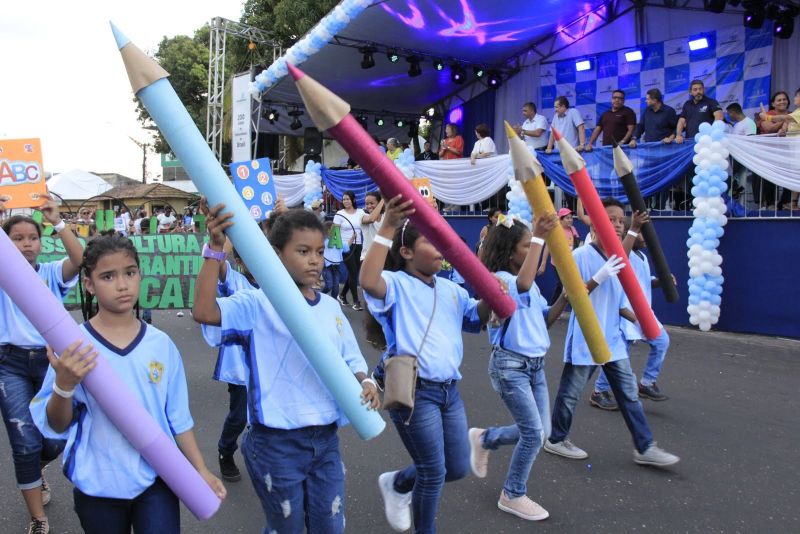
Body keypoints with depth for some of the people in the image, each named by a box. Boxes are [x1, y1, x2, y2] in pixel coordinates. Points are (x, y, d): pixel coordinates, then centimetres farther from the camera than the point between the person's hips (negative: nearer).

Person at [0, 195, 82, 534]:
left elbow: (80, 260, -16)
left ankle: (34, 471, 42)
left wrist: (57, 222, -21)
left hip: (50, 359, 1)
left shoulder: (52, 272, 5)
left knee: (55, 442, 4)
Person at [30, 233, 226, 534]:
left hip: (157, 479, 1)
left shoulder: (161, 344, -3)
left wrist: (200, 470, 4)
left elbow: (178, 417, 4)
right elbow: (55, 426, -8)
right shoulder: (72, 345, -10)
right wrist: (64, 386, -26)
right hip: (98, 486, -1)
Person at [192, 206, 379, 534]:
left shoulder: (330, 307, 6)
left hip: (326, 439, 5)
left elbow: (351, 360, 14)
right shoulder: (259, 303, -10)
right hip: (276, 443, -4)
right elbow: (204, 312, -27)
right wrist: (216, 249, -32)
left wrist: (365, 382, -6)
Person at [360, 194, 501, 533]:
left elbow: (479, 318, 16)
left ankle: (398, 484, 41)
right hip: (413, 390, -7)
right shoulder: (397, 285, -10)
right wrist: (387, 227, -37)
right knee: (434, 471, 4)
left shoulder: (451, 289, 13)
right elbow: (368, 281, -32)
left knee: (458, 468, 16)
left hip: (449, 389, 8)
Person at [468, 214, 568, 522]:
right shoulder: (499, 279, -15)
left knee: (539, 431, 12)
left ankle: (484, 439, 35)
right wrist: (539, 239, -37)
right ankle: (513, 496, 16)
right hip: (510, 364, -9)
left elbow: (544, 320, 14)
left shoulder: (531, 284, 12)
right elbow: (523, 284, -38)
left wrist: (565, 298, -2)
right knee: (534, 433, -6)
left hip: (535, 363, 9)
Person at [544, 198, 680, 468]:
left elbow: (619, 303, 14)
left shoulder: (618, 259, 8)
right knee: (570, 394, 8)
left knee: (630, 394, 9)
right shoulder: (580, 255, -15)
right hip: (584, 341, -7)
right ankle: (556, 440, 26)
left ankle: (645, 448, 19)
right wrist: (598, 278, -29)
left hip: (613, 340, 7)